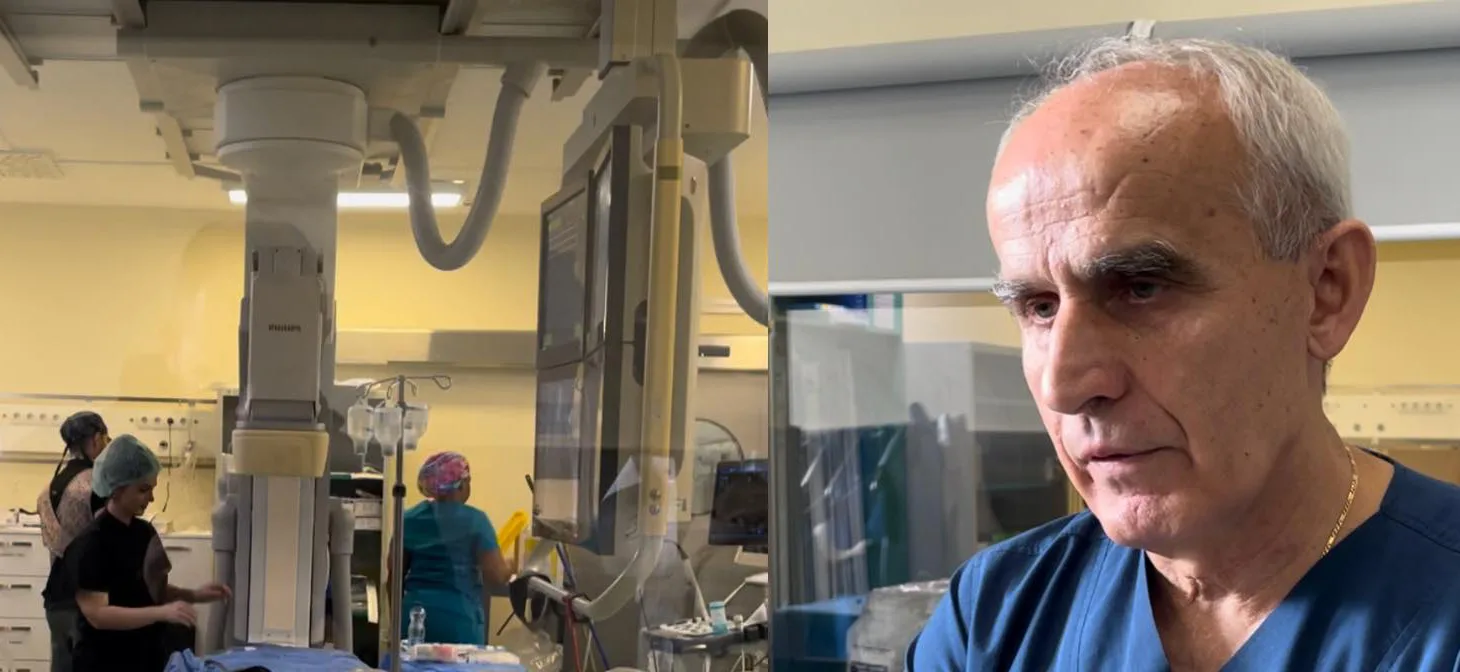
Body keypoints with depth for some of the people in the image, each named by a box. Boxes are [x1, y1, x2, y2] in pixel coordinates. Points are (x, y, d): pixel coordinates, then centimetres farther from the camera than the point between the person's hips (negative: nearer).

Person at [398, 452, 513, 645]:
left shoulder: (409, 519, 6)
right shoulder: (474, 520, -7)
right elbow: (497, 576, -10)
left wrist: (397, 618, 22)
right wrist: (509, 569, 12)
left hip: (414, 614, 4)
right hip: (459, 618, -4)